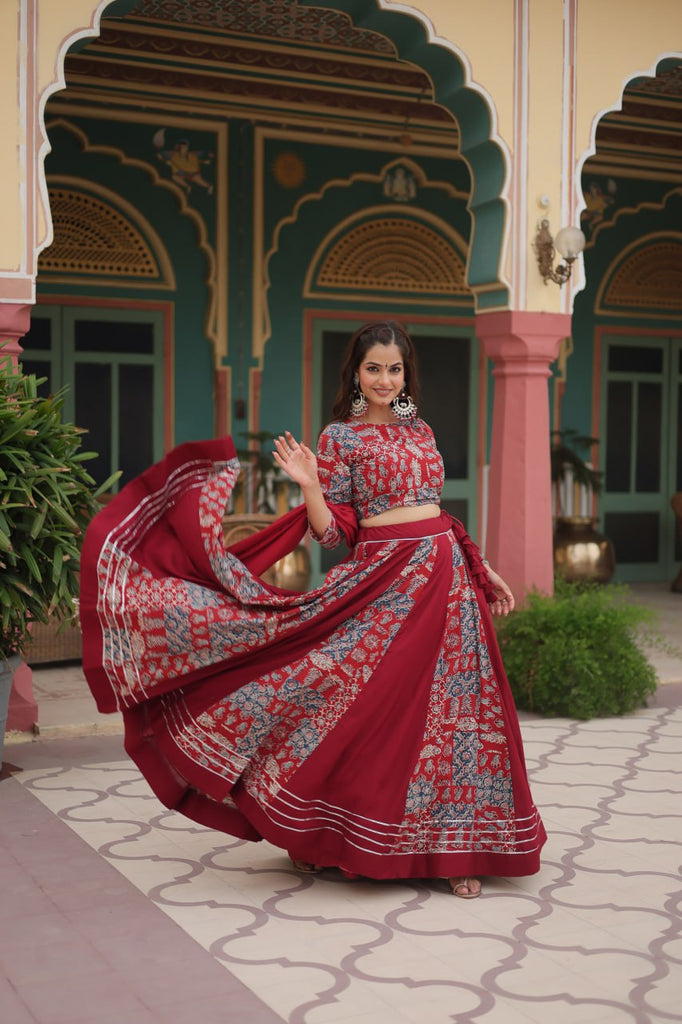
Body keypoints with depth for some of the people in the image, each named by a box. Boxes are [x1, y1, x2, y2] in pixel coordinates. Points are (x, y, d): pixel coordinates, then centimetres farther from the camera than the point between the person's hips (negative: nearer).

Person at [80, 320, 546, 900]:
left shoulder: (420, 431, 15)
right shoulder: (340, 437, 0)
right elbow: (333, 532, -6)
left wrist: (484, 572, 19)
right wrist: (309, 485, -22)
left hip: (446, 579, 5)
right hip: (383, 583, -5)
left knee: (450, 714, 4)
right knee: (372, 710, -3)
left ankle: (453, 847, 14)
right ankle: (327, 837, 14)